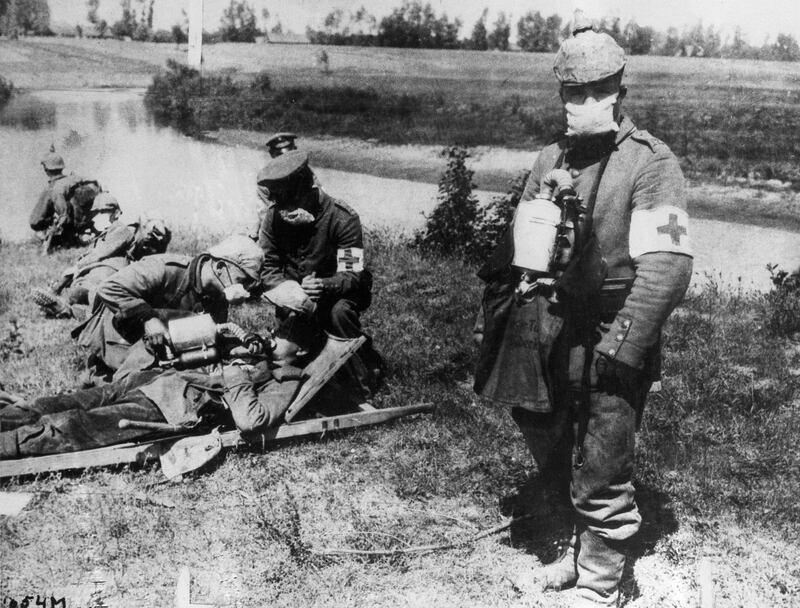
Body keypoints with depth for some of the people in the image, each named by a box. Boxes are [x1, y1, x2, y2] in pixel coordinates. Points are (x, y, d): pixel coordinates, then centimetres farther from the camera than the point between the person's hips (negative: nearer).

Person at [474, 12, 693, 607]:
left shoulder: (651, 164, -10)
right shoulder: (552, 160, 10)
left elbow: (666, 266, -17)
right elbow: (514, 246, 16)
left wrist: (621, 347, -21)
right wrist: (499, 323, 8)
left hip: (608, 345, -6)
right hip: (546, 344, 7)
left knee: (600, 482, 2)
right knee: (557, 463, 19)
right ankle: (581, 555, 41)